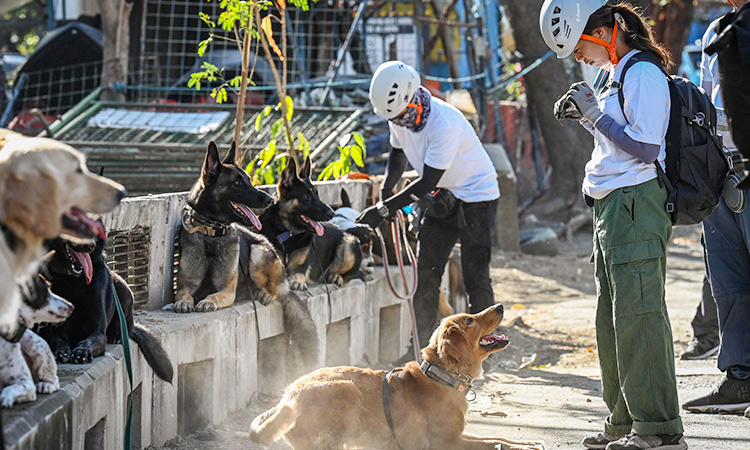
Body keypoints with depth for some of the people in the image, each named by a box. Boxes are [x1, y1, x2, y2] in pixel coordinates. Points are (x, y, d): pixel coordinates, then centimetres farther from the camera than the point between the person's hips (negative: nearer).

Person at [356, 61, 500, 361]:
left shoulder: (444, 124, -32)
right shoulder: (399, 116, -8)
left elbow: (428, 182, -31)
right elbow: (398, 153, 14)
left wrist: (385, 209, -30)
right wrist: (386, 187, -3)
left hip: (476, 195, -7)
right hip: (442, 197, 7)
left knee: (475, 275, -9)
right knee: (426, 273, 4)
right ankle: (421, 347, 9)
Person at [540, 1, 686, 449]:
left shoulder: (644, 75, -14)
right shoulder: (619, 74, 16)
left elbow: (646, 149, -20)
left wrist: (596, 114, -16)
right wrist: (584, 116, 12)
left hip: (637, 204, -10)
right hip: (612, 206, 10)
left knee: (638, 315, -10)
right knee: (613, 319, 12)